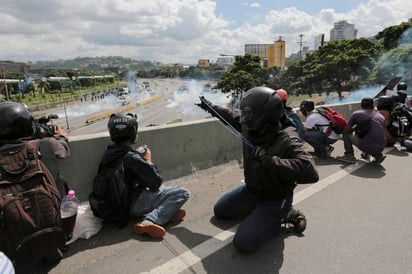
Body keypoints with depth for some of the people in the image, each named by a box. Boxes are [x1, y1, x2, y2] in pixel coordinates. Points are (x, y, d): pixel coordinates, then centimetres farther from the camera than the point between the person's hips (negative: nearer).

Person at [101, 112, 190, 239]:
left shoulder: (108, 153, -1)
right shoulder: (132, 158, -25)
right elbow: (156, 182, -17)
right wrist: (148, 160, -5)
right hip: (132, 205, -9)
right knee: (183, 193, -14)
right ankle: (149, 222, -19)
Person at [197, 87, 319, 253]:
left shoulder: (287, 144, -35)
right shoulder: (249, 128, -15)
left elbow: (310, 173, -48)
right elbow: (232, 116, 6)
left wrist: (268, 159, -48)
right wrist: (210, 107, 19)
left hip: (275, 199, -7)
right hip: (251, 190, 7)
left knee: (243, 243, -17)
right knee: (220, 211, 18)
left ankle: (280, 216, 3)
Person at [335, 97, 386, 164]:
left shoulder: (356, 114, 5)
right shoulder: (381, 117, 17)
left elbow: (346, 130, 4)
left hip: (366, 146, -5)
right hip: (381, 148, 5)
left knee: (346, 133, 16)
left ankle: (349, 156, 10)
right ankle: (378, 155, 17)